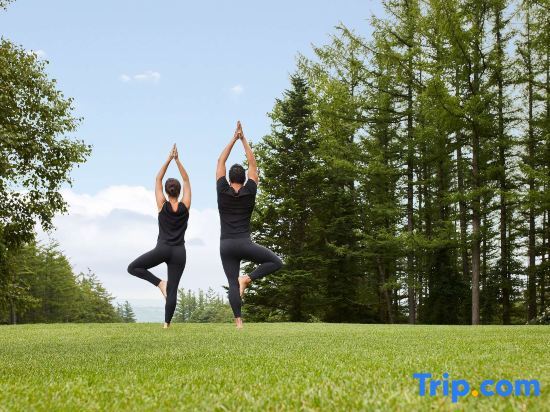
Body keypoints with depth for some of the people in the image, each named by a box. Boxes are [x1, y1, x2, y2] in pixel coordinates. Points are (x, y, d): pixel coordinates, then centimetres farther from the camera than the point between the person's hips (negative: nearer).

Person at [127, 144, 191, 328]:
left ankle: (159, 283, -6)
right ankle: (167, 324, -3)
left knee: (133, 268, 12)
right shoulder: (185, 206, 2)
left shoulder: (163, 205, 0)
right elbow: (186, 180, 10)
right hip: (179, 252, 2)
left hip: (162, 249, -2)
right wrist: (177, 160, 7)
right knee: (173, 290, 2)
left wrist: (169, 159, 7)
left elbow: (158, 179, 7)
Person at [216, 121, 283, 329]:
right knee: (276, 262, 11)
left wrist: (234, 139, 11)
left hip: (226, 246, 2)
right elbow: (253, 164, 8)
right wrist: (244, 140, 11)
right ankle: (247, 278, -8)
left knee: (232, 284, 2)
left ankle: (238, 321, -10)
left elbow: (220, 162, 9)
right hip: (244, 244, -2)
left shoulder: (223, 192, 2)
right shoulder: (249, 192, 0)